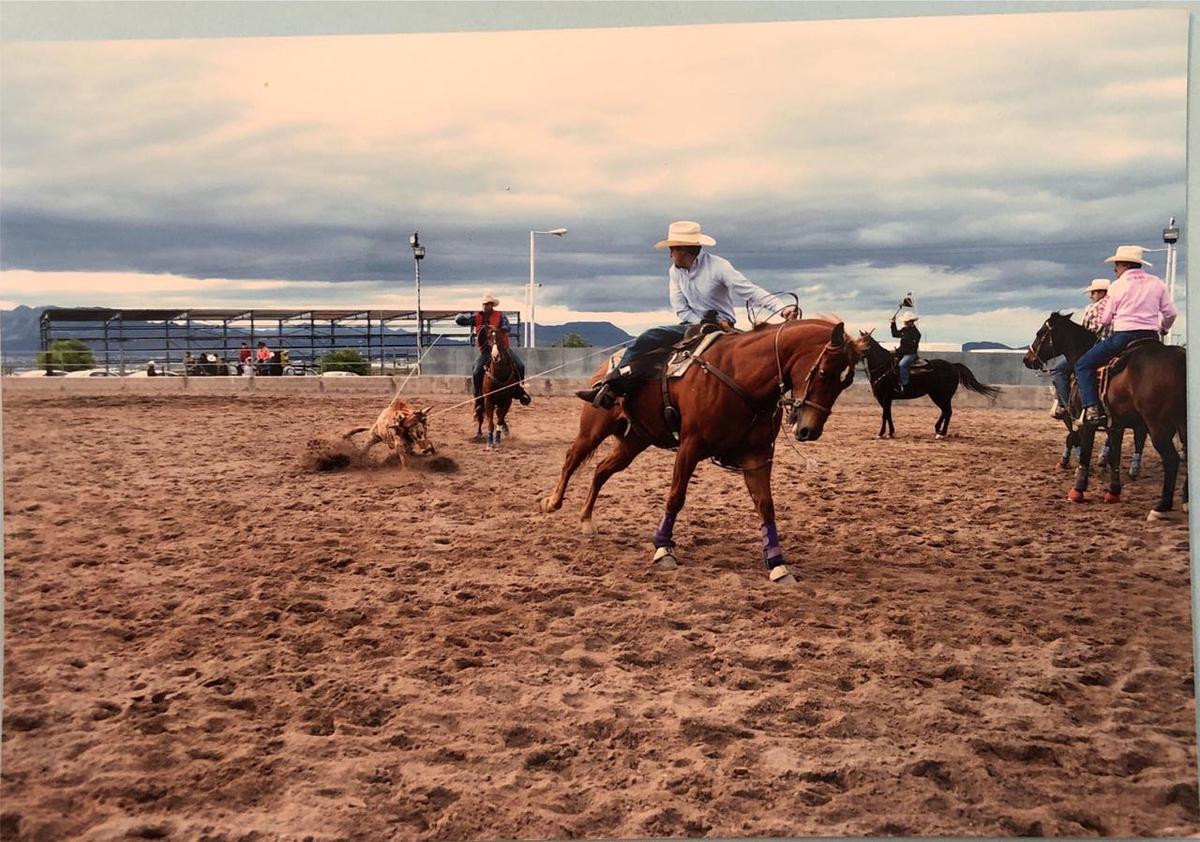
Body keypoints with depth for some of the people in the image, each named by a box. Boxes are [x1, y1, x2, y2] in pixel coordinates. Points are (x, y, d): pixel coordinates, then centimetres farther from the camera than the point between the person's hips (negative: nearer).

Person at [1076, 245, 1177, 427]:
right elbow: (1171, 313, 10)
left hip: (1123, 336, -5)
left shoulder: (1117, 285, -1)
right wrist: (1163, 329, 29)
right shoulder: (1157, 283, 10)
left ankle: (1091, 409, -13)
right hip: (1151, 338, 5)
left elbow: (1104, 320, 2)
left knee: (1083, 365, 4)